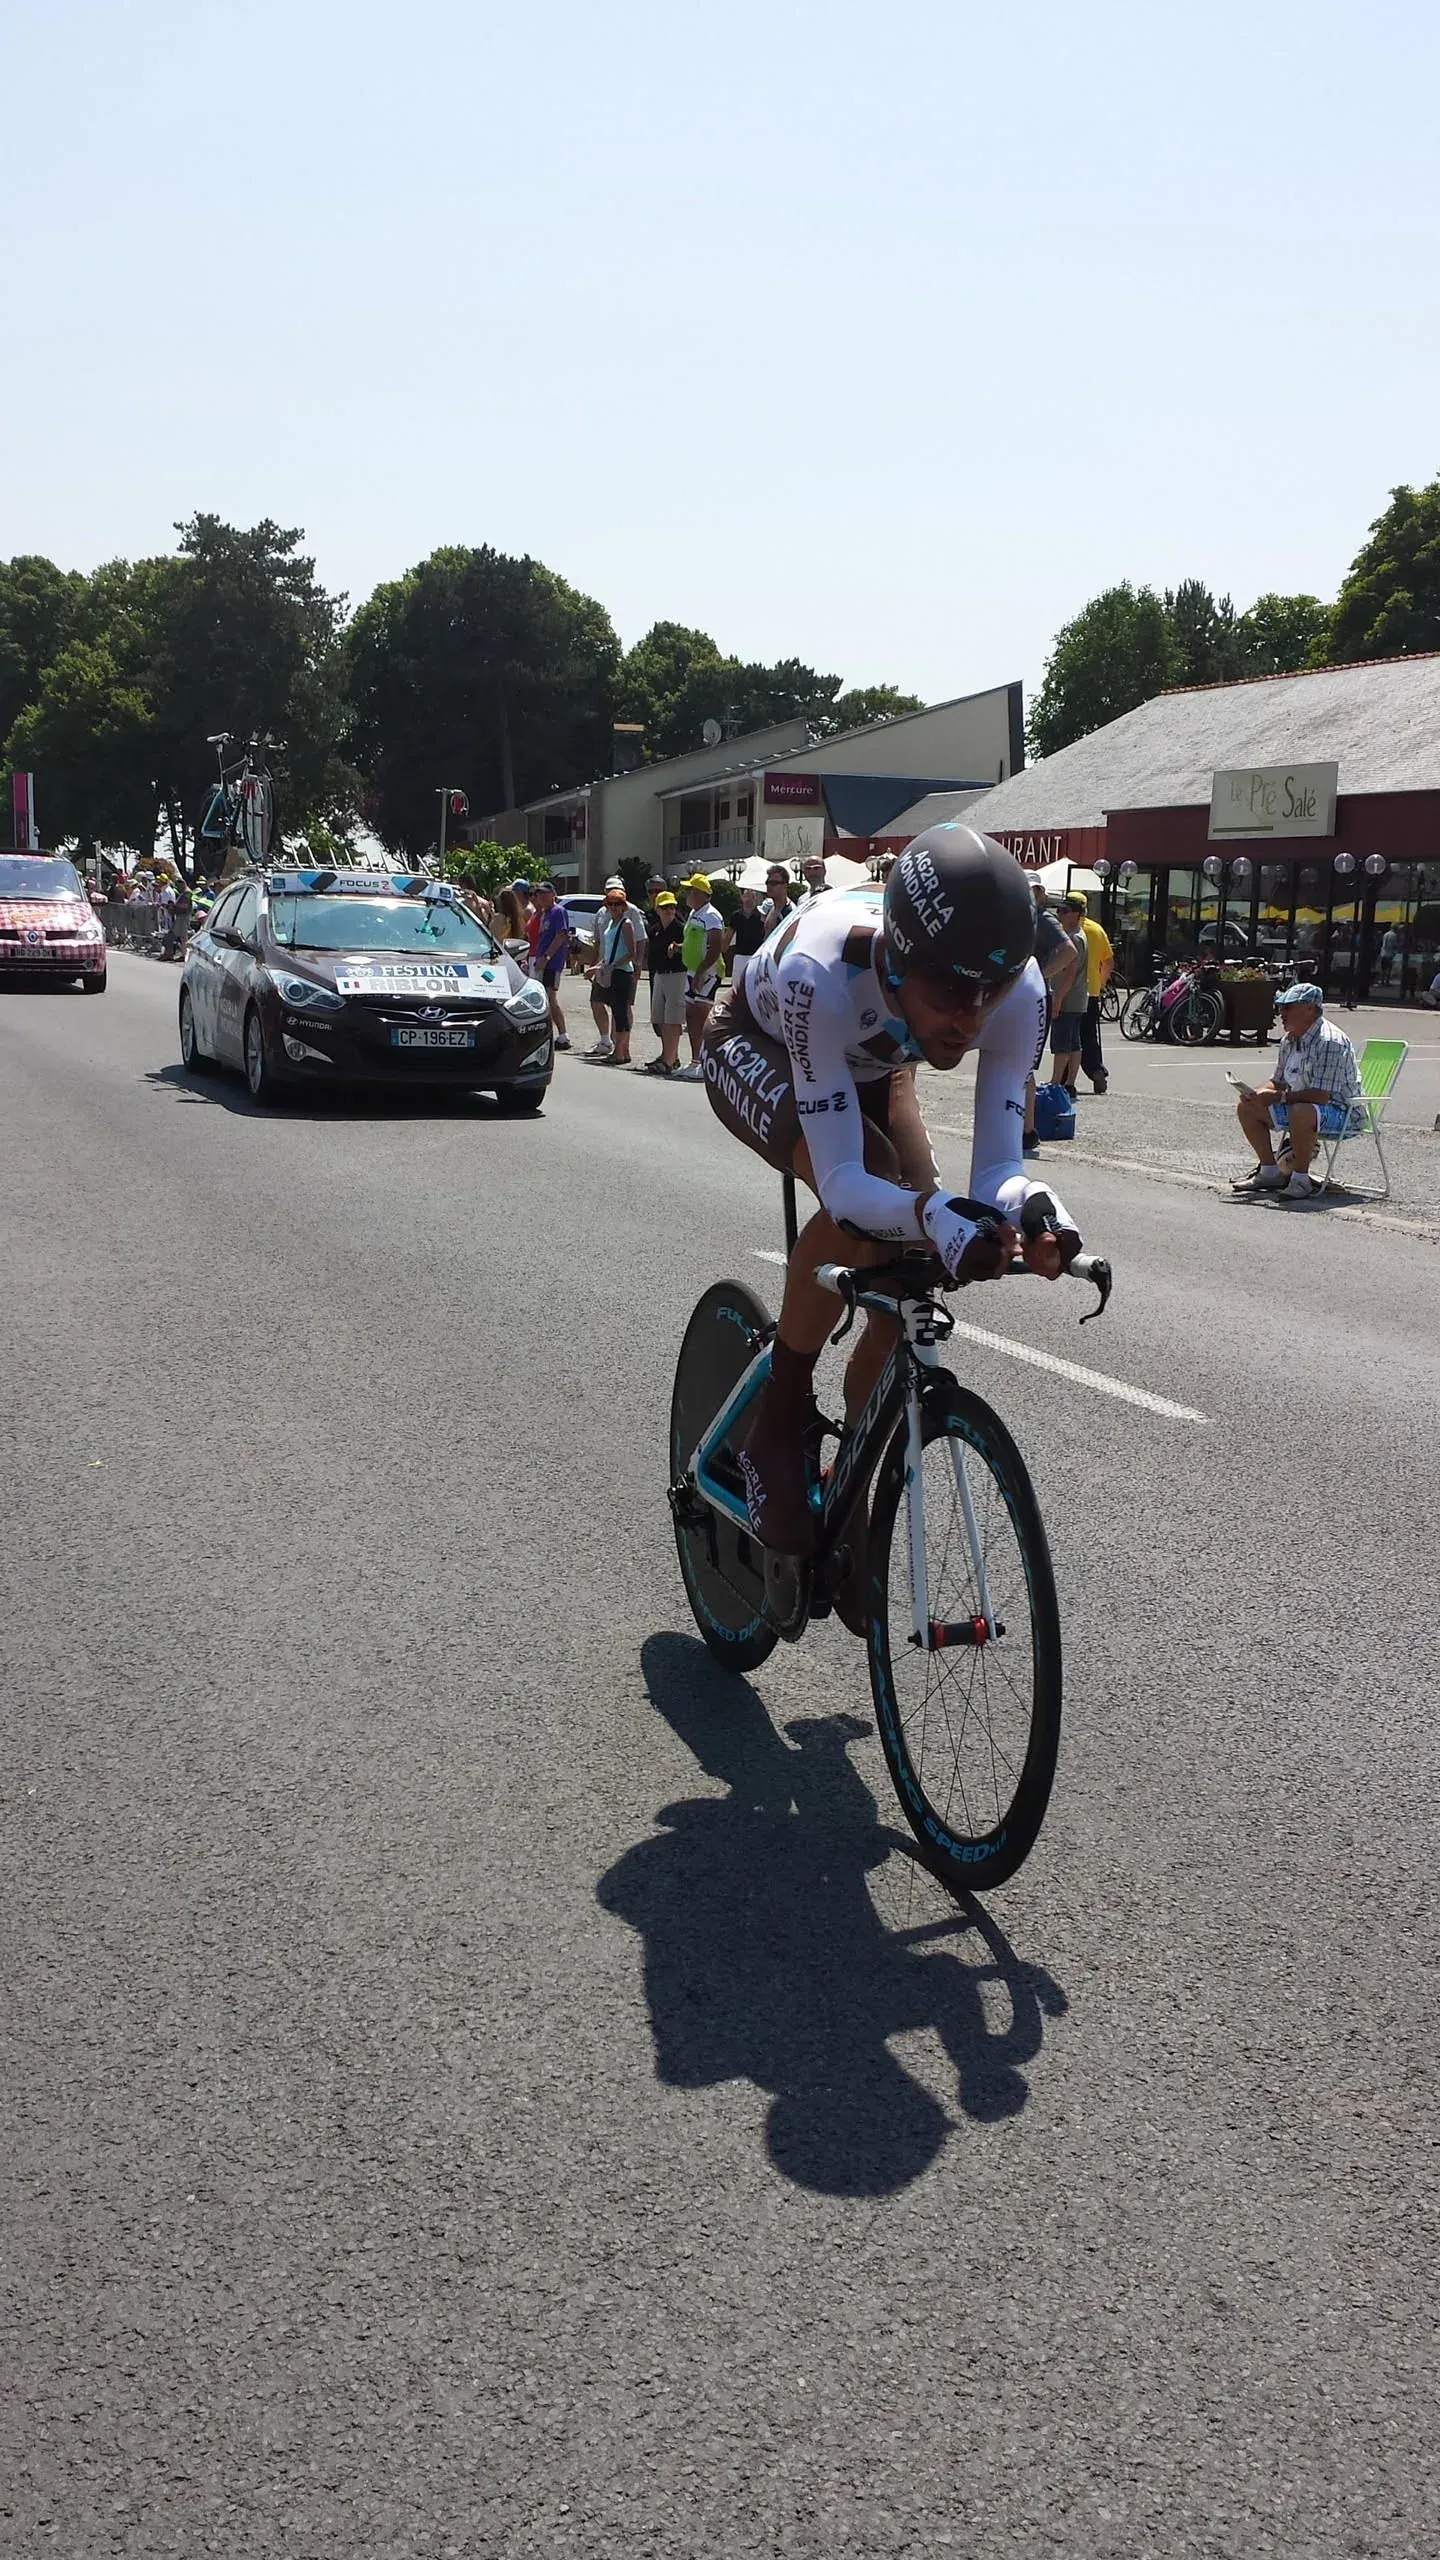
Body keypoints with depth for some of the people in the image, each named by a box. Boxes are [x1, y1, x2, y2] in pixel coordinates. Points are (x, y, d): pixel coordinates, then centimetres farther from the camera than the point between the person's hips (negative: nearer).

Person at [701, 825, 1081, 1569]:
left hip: (870, 1065, 4)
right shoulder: (821, 970, -46)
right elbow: (843, 1182, -47)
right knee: (867, 1206, -33)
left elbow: (996, 1164, -32)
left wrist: (1029, 1207, -54)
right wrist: (933, 1214, -66)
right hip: (756, 1050, -4)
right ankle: (777, 1427, -12)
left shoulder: (1018, 990, -34)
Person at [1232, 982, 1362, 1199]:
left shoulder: (1330, 1041, -24)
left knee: (1301, 1112, -41)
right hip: (1299, 1106, 10)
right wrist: (1256, 1093, -5)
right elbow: (1278, 1082, 17)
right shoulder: (1289, 1040, 7)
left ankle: (1300, 1180, -25)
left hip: (1341, 1113, -10)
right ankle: (1269, 1172, 10)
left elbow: (1321, 1095, -30)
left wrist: (1278, 1097, -29)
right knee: (1246, 1108, 6)